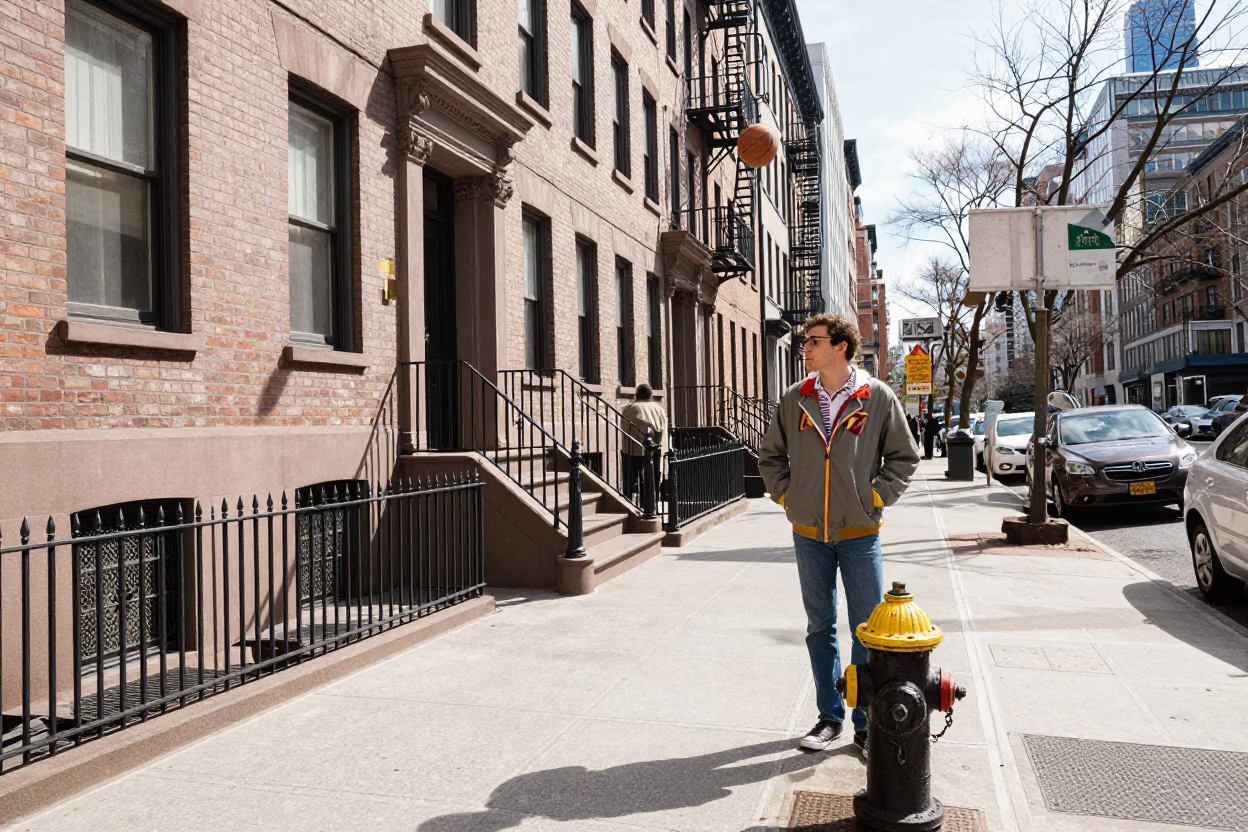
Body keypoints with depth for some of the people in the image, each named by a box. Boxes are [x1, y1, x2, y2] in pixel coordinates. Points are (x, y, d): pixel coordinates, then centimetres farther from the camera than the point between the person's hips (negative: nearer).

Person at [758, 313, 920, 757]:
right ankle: (829, 716, 25)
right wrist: (785, 493, 3)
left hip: (859, 534, -2)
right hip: (809, 534, 3)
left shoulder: (878, 397, -4)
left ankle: (867, 723, 17)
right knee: (820, 628, 12)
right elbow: (770, 455, 14)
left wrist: (876, 496, -6)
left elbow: (904, 457, 3)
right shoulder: (794, 400, 3)